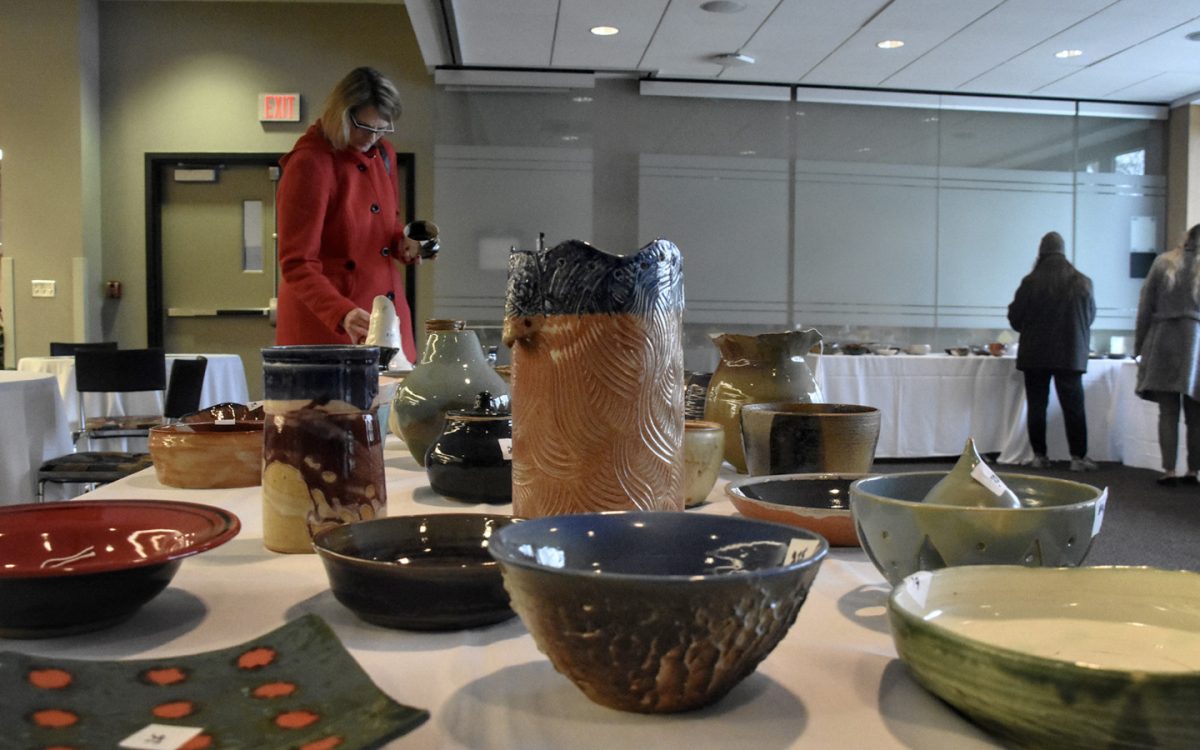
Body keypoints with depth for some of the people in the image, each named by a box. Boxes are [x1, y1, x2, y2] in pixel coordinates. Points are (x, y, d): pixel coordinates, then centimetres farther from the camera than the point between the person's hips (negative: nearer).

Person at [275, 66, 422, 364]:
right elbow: (297, 265, -19)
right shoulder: (310, 164, -14)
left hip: (386, 314, 7)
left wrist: (403, 242, 1)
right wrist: (342, 314, -33)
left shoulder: (383, 155, 8)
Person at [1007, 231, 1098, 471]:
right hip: (1071, 354, 1)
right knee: (1074, 406, 6)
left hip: (1035, 354, -1)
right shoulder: (1082, 282, -2)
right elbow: (1090, 316, 10)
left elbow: (1015, 318, -3)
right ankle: (1078, 457, 6)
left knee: (1037, 406, 6)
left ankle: (1039, 455, 9)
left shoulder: (1031, 282, -9)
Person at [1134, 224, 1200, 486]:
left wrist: (1138, 346, 8)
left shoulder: (1163, 263, 4)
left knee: (1167, 412, 1)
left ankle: (1169, 470, -3)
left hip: (1164, 339, 0)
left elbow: (1145, 307, 3)